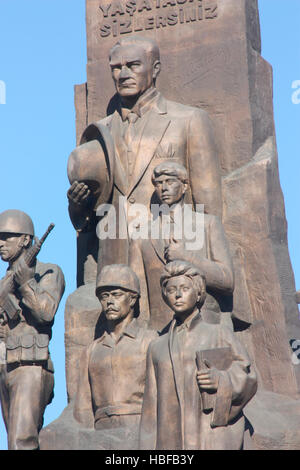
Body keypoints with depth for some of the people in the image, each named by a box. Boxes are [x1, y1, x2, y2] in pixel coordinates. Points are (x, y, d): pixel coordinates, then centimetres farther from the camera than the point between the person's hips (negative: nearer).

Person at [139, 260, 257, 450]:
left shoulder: (219, 334, 11)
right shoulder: (157, 347, 18)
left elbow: (248, 378, 9)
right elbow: (152, 407, 16)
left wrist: (221, 380, -11)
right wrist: (148, 447, 9)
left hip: (213, 441, -2)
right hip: (171, 442, 2)